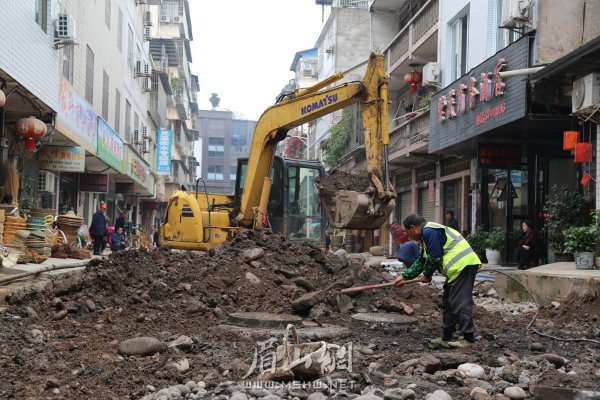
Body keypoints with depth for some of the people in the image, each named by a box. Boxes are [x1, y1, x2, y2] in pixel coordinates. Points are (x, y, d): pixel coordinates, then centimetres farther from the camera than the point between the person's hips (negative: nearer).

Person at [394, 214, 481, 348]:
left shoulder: (429, 232, -10)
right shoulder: (429, 232, 25)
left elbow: (434, 258, -14)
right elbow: (421, 261, 31)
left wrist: (427, 275, 2)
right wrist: (405, 276, 32)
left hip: (463, 266, -11)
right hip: (461, 267, 11)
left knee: (460, 302, -10)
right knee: (448, 301, 14)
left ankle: (468, 338, -7)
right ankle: (446, 338, 19)